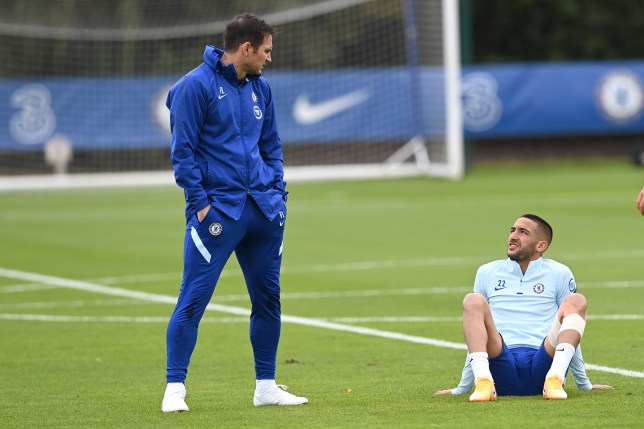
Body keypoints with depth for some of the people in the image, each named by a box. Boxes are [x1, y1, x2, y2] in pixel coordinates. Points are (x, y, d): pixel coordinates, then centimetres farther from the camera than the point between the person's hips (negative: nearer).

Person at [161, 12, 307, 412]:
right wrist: (200, 202, -13)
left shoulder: (260, 88, 13)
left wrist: (278, 194, 10)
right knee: (193, 298, -8)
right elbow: (183, 150, -9)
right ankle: (175, 387, -3)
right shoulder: (196, 86, -8)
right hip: (217, 210, -7)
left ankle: (266, 386, 19)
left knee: (268, 297, 9)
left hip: (263, 210, 7)